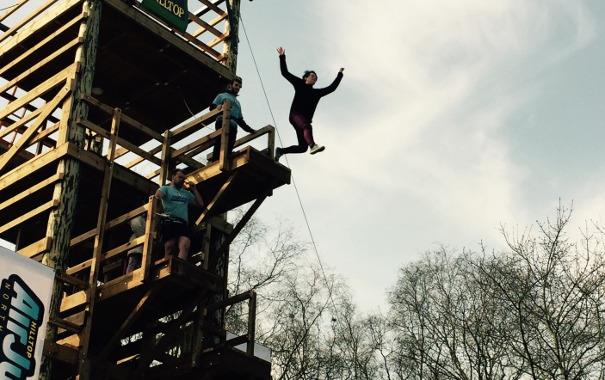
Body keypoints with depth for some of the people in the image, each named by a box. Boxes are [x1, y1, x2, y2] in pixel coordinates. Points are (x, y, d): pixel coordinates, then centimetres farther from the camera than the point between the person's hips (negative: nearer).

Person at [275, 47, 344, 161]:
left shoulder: (317, 93, 26)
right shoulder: (299, 85, 15)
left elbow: (331, 88, 30)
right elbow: (285, 73, 13)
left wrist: (339, 74, 33)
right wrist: (282, 57, 7)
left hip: (306, 119, 6)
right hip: (295, 114, -6)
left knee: (303, 147, -5)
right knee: (307, 126, -38)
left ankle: (280, 151, 10)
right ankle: (313, 146, -62)